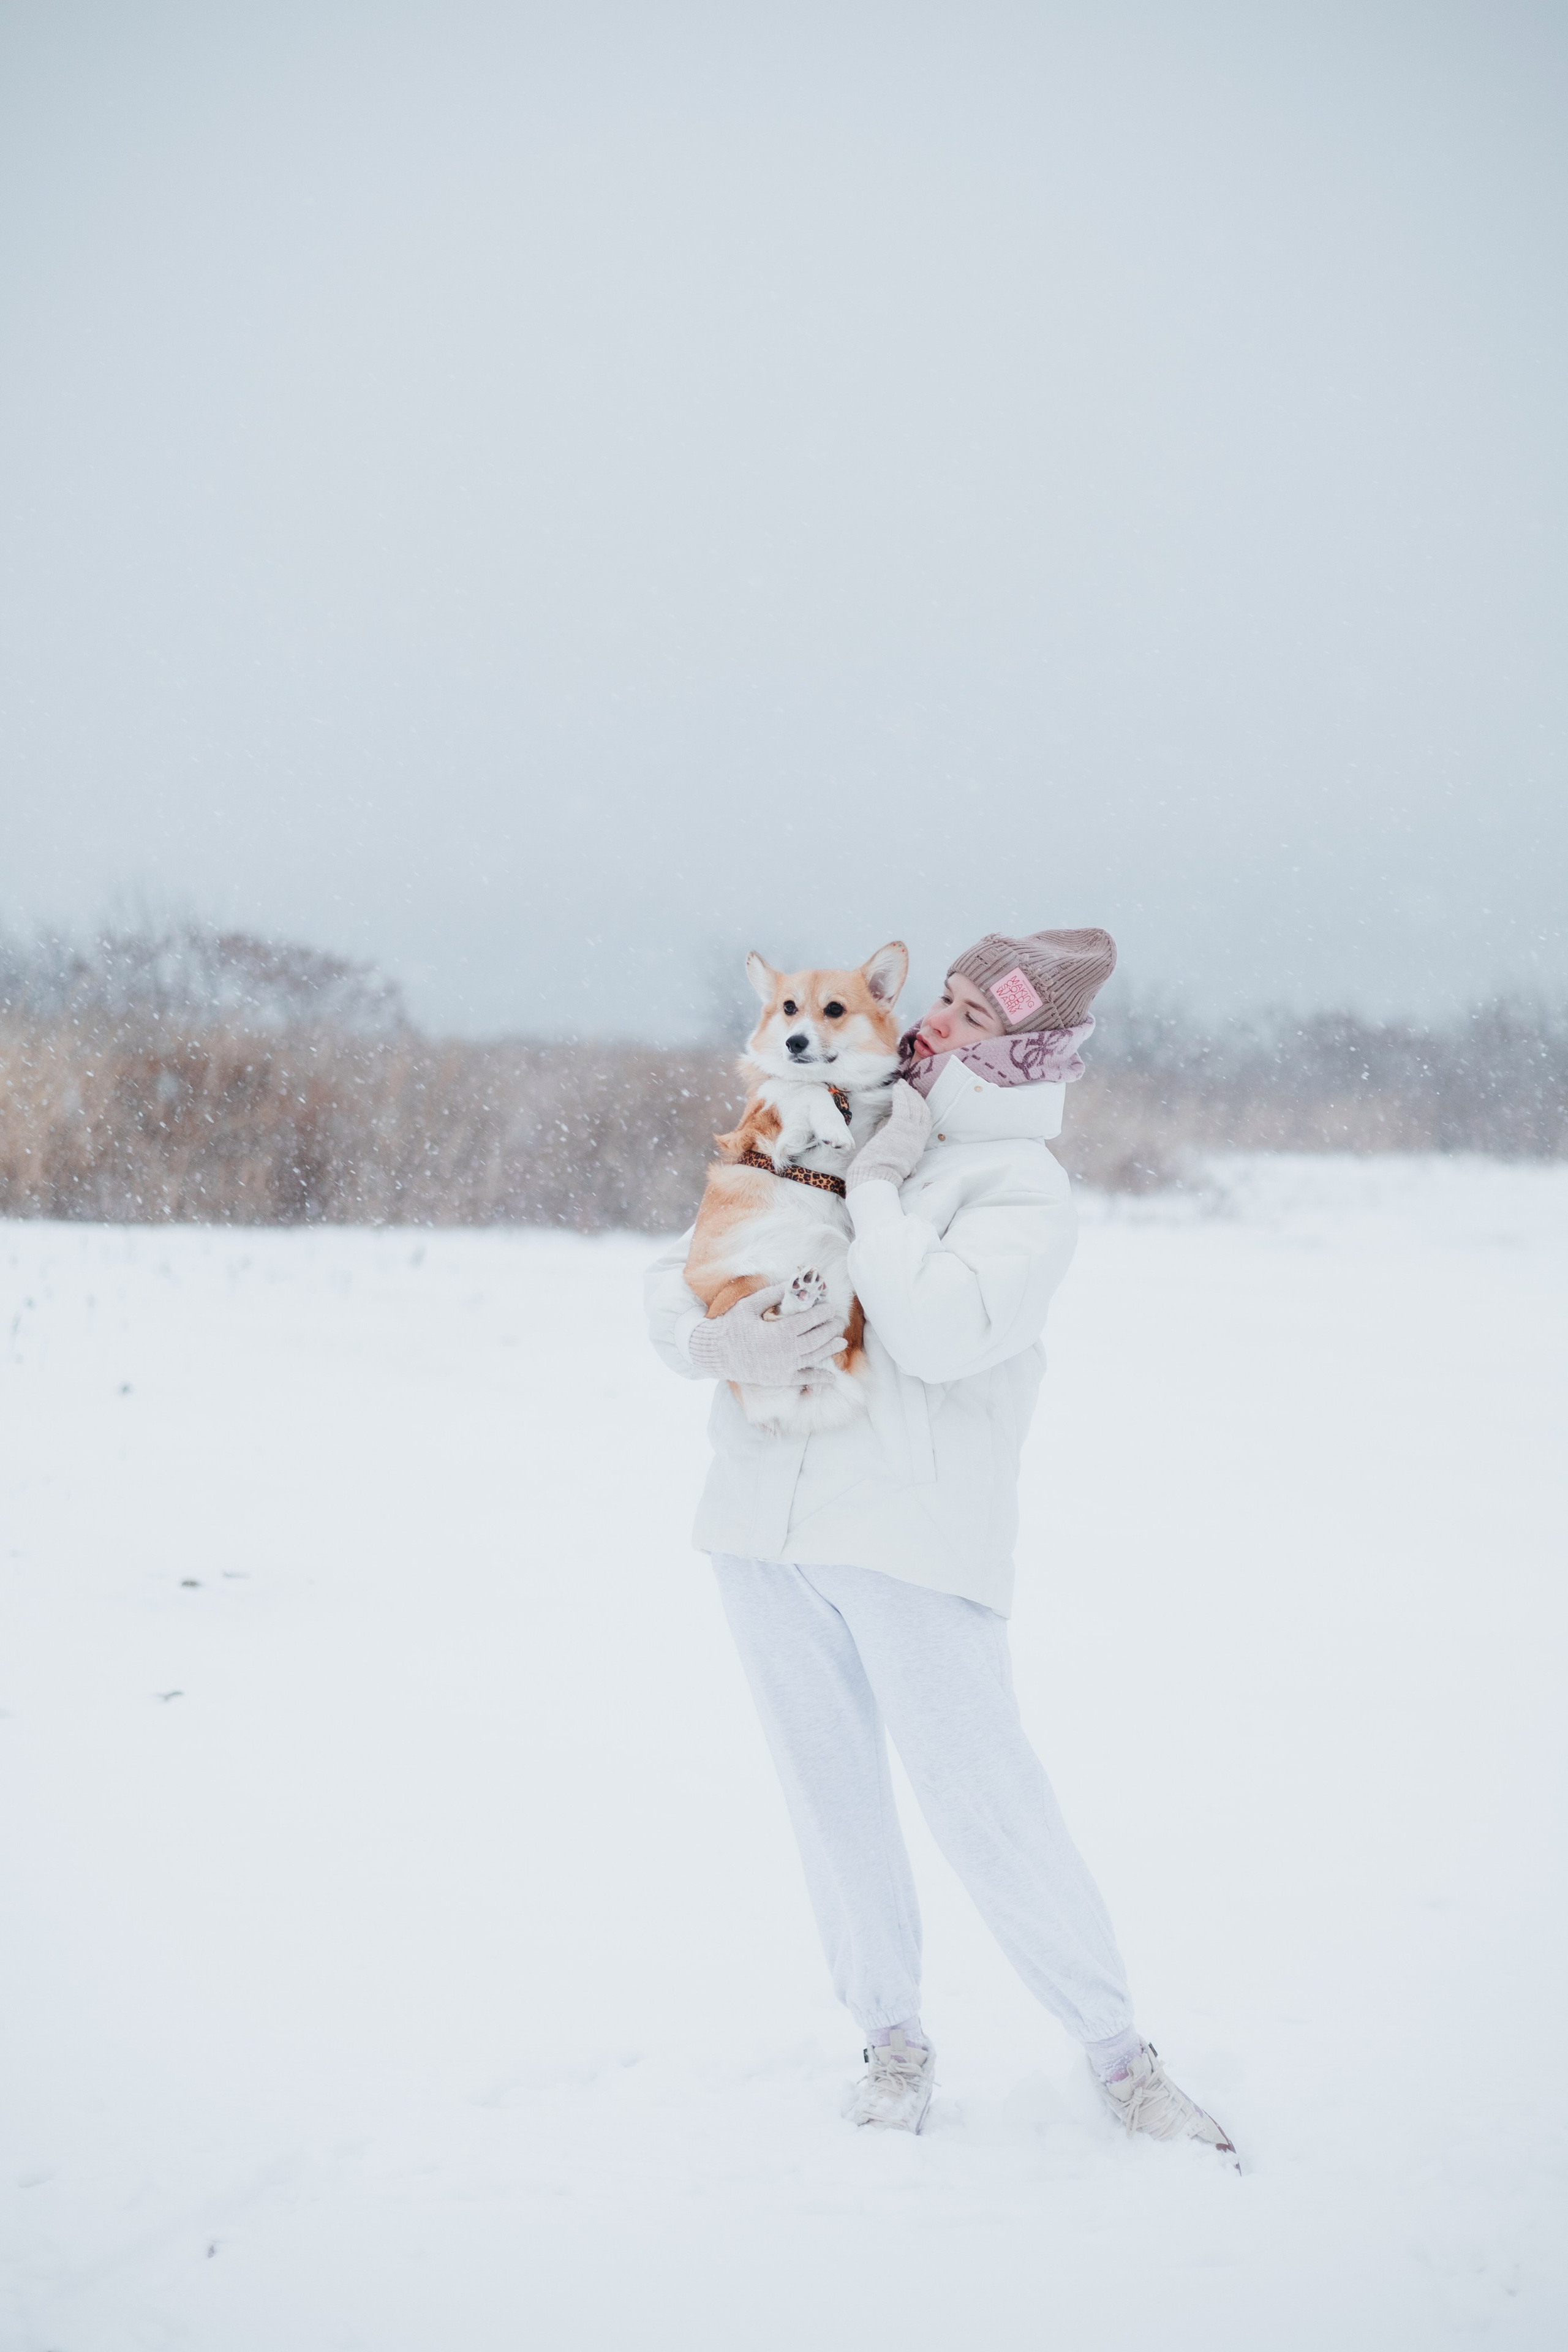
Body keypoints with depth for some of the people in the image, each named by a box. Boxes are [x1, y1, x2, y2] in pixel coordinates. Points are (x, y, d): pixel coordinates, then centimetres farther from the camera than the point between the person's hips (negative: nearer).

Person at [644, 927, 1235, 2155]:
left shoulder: (1025, 1189, -3)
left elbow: (942, 1333, -20)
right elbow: (676, 1274, 13)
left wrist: (877, 1187, -11)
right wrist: (710, 1341, -9)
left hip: (911, 1535, -5)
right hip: (765, 1523, 5)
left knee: (986, 1803, -6)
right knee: (833, 1798, 11)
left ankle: (1121, 2054, 7)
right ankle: (895, 2038, 26)